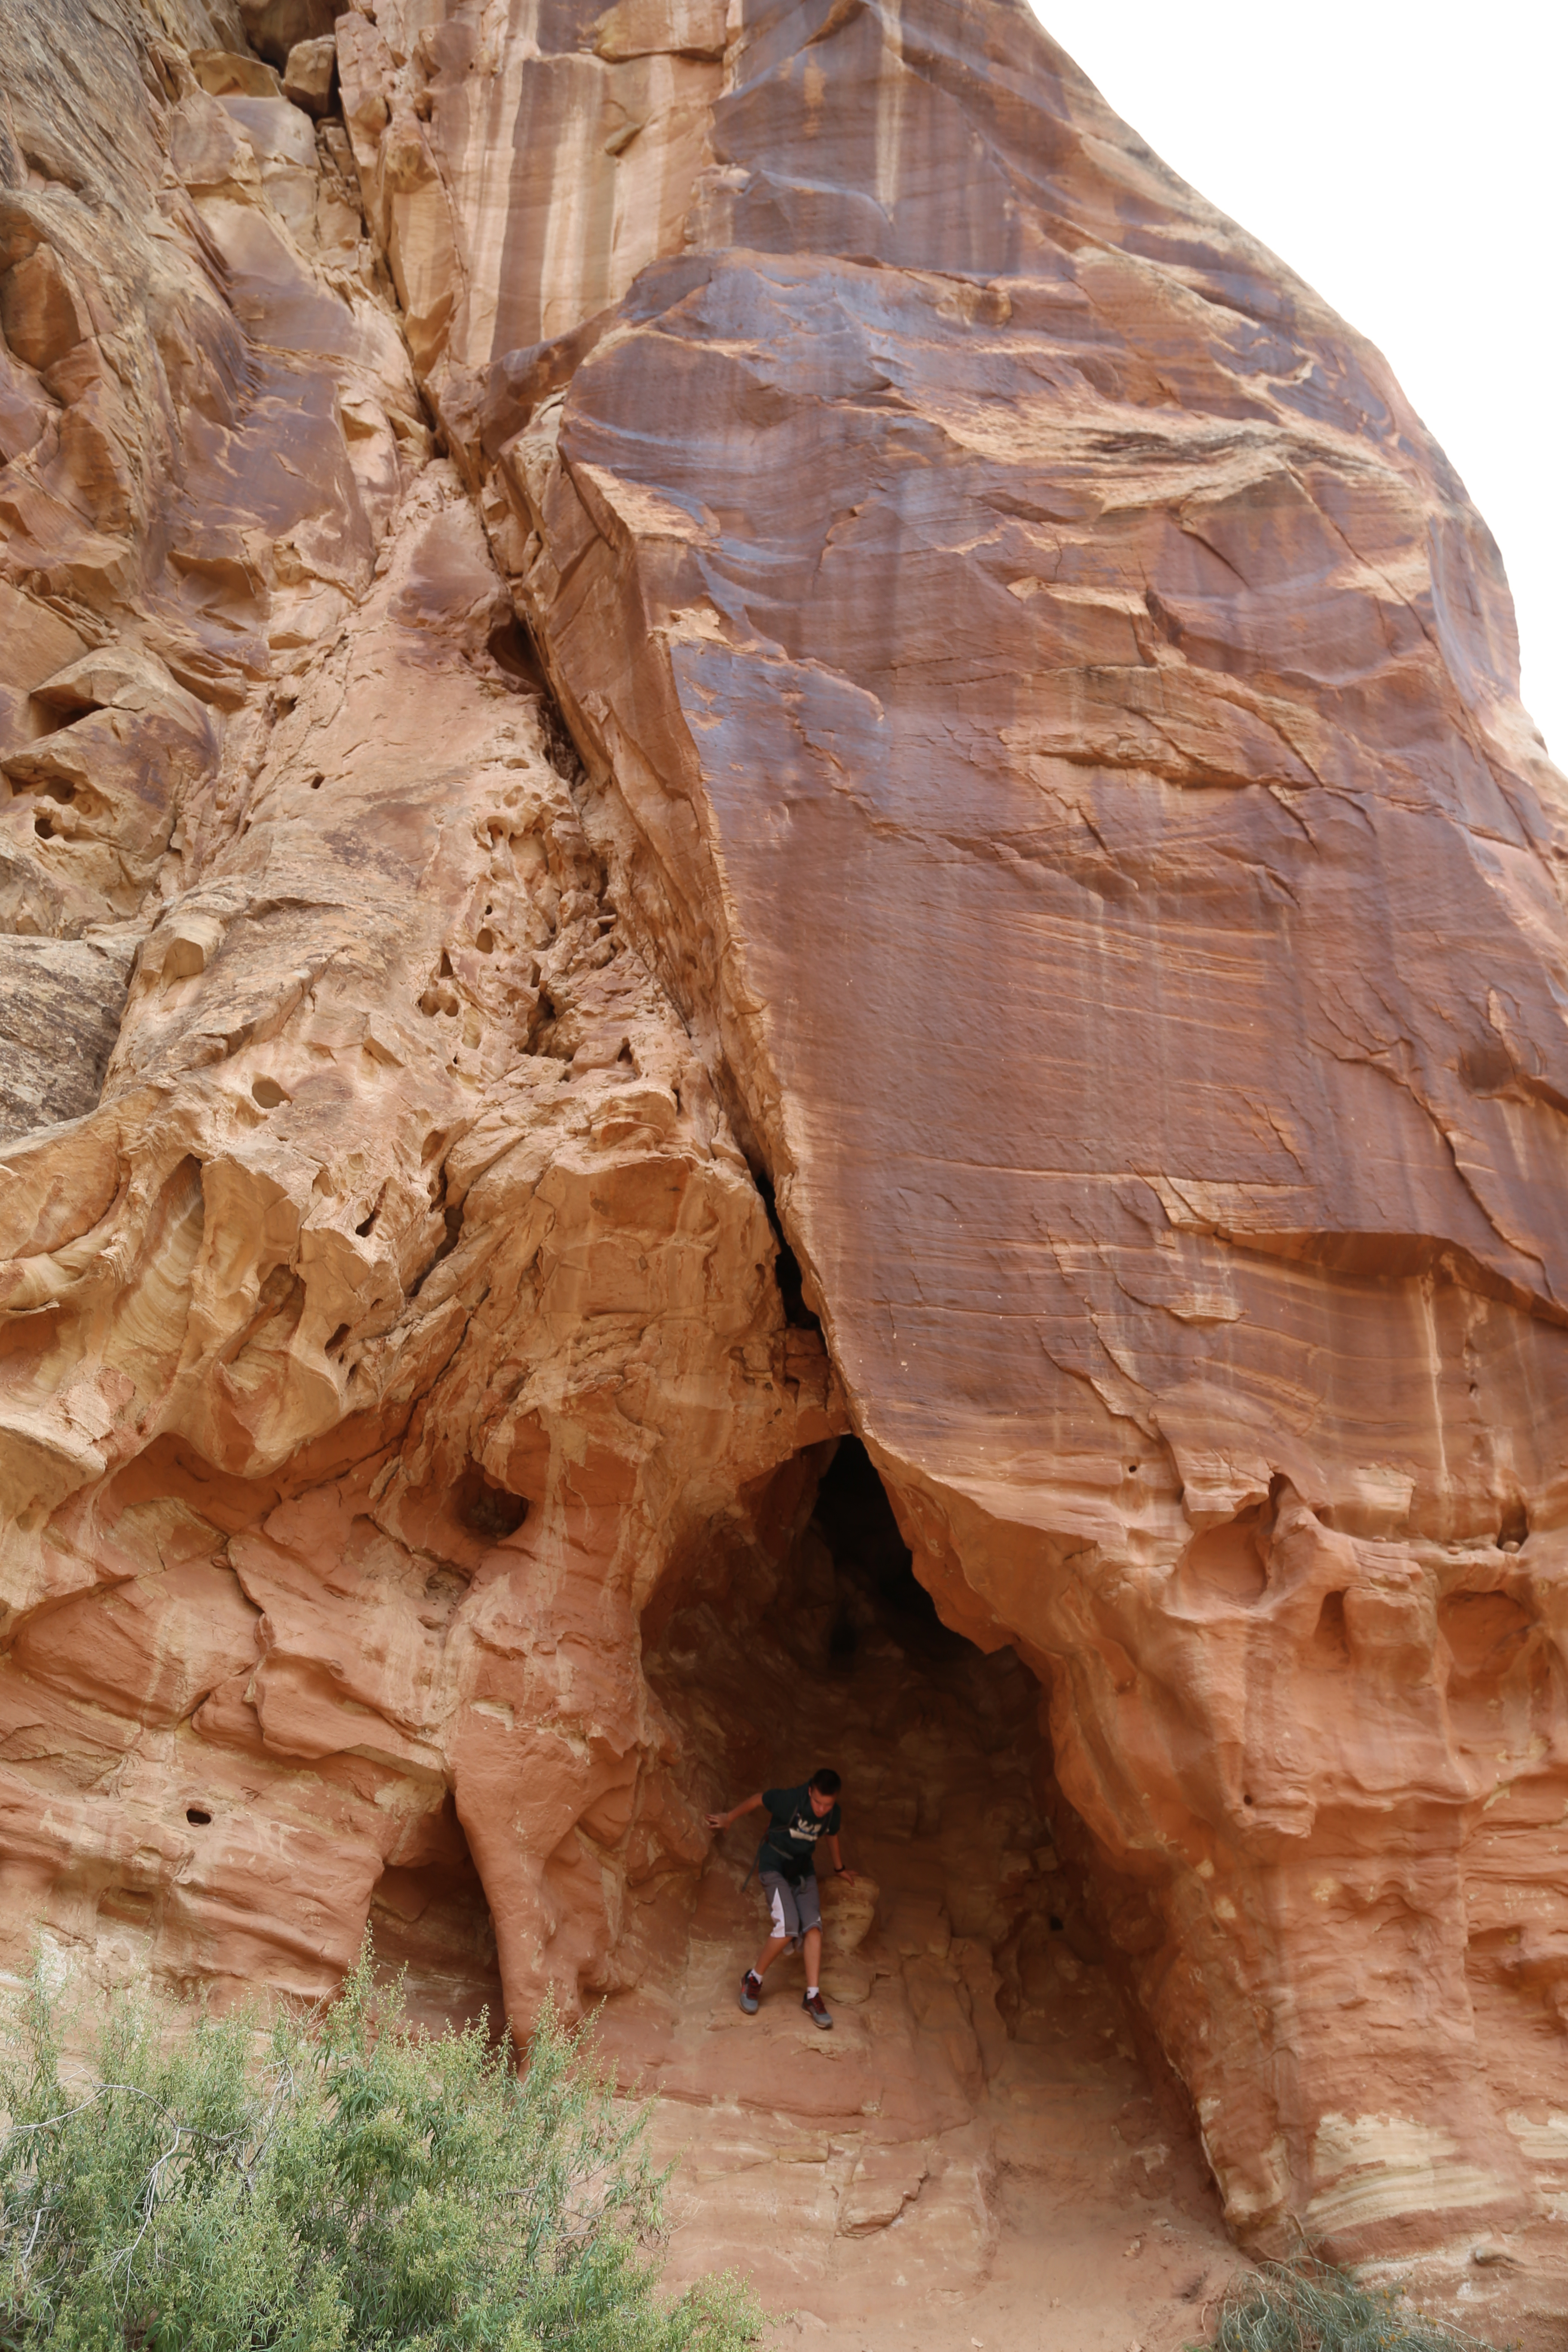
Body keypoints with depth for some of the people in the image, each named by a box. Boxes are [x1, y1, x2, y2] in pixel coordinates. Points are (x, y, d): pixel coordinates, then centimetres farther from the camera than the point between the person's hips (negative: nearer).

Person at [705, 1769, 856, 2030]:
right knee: (788, 1927, -22)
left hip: (803, 1870, 5)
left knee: (813, 1928, -13)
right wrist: (729, 1818, 5)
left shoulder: (834, 1814, -9)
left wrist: (839, 1868, 32)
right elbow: (758, 1799, -10)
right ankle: (754, 1979, -2)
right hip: (774, 1867, -5)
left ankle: (813, 1996, -7)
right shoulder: (791, 1800, -28)